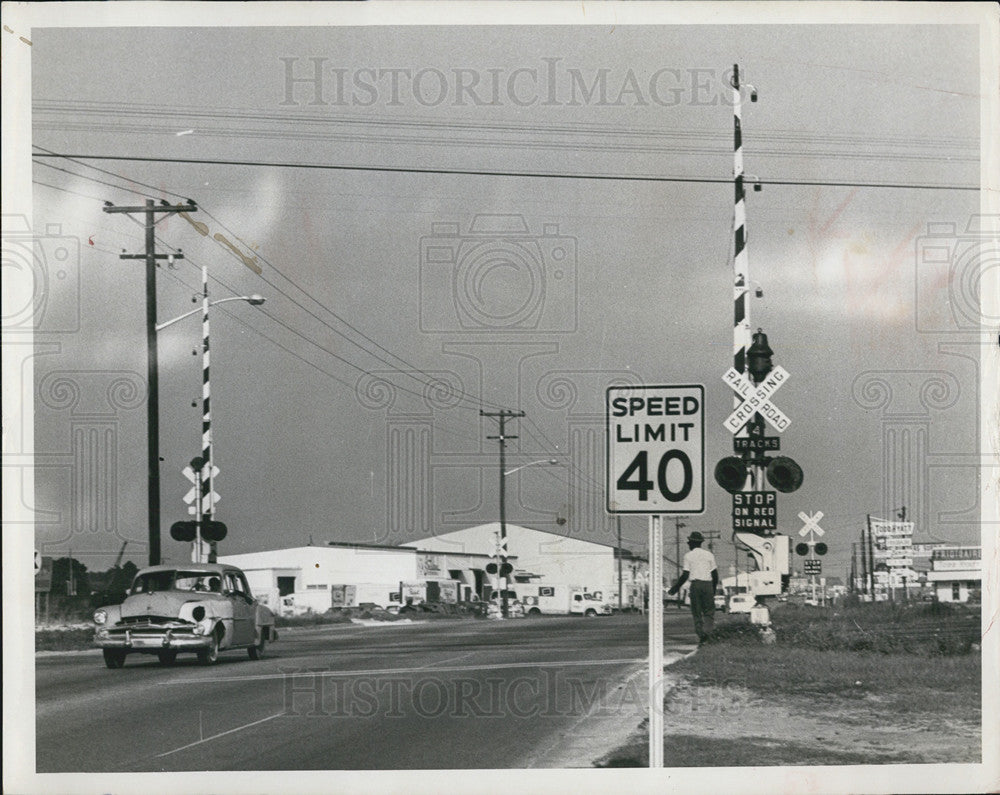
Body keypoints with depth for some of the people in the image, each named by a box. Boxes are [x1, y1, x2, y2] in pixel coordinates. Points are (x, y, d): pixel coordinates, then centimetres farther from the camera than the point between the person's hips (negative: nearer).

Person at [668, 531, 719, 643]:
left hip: (695, 584, -2)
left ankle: (700, 633, -1)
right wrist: (714, 589, 22)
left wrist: (675, 588, 7)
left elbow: (685, 575, -2)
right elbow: (715, 574, 10)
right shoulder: (709, 555, 11)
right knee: (709, 611, 5)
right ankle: (707, 630, -18)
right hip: (708, 584, 2)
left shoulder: (688, 556, 3)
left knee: (696, 612, 6)